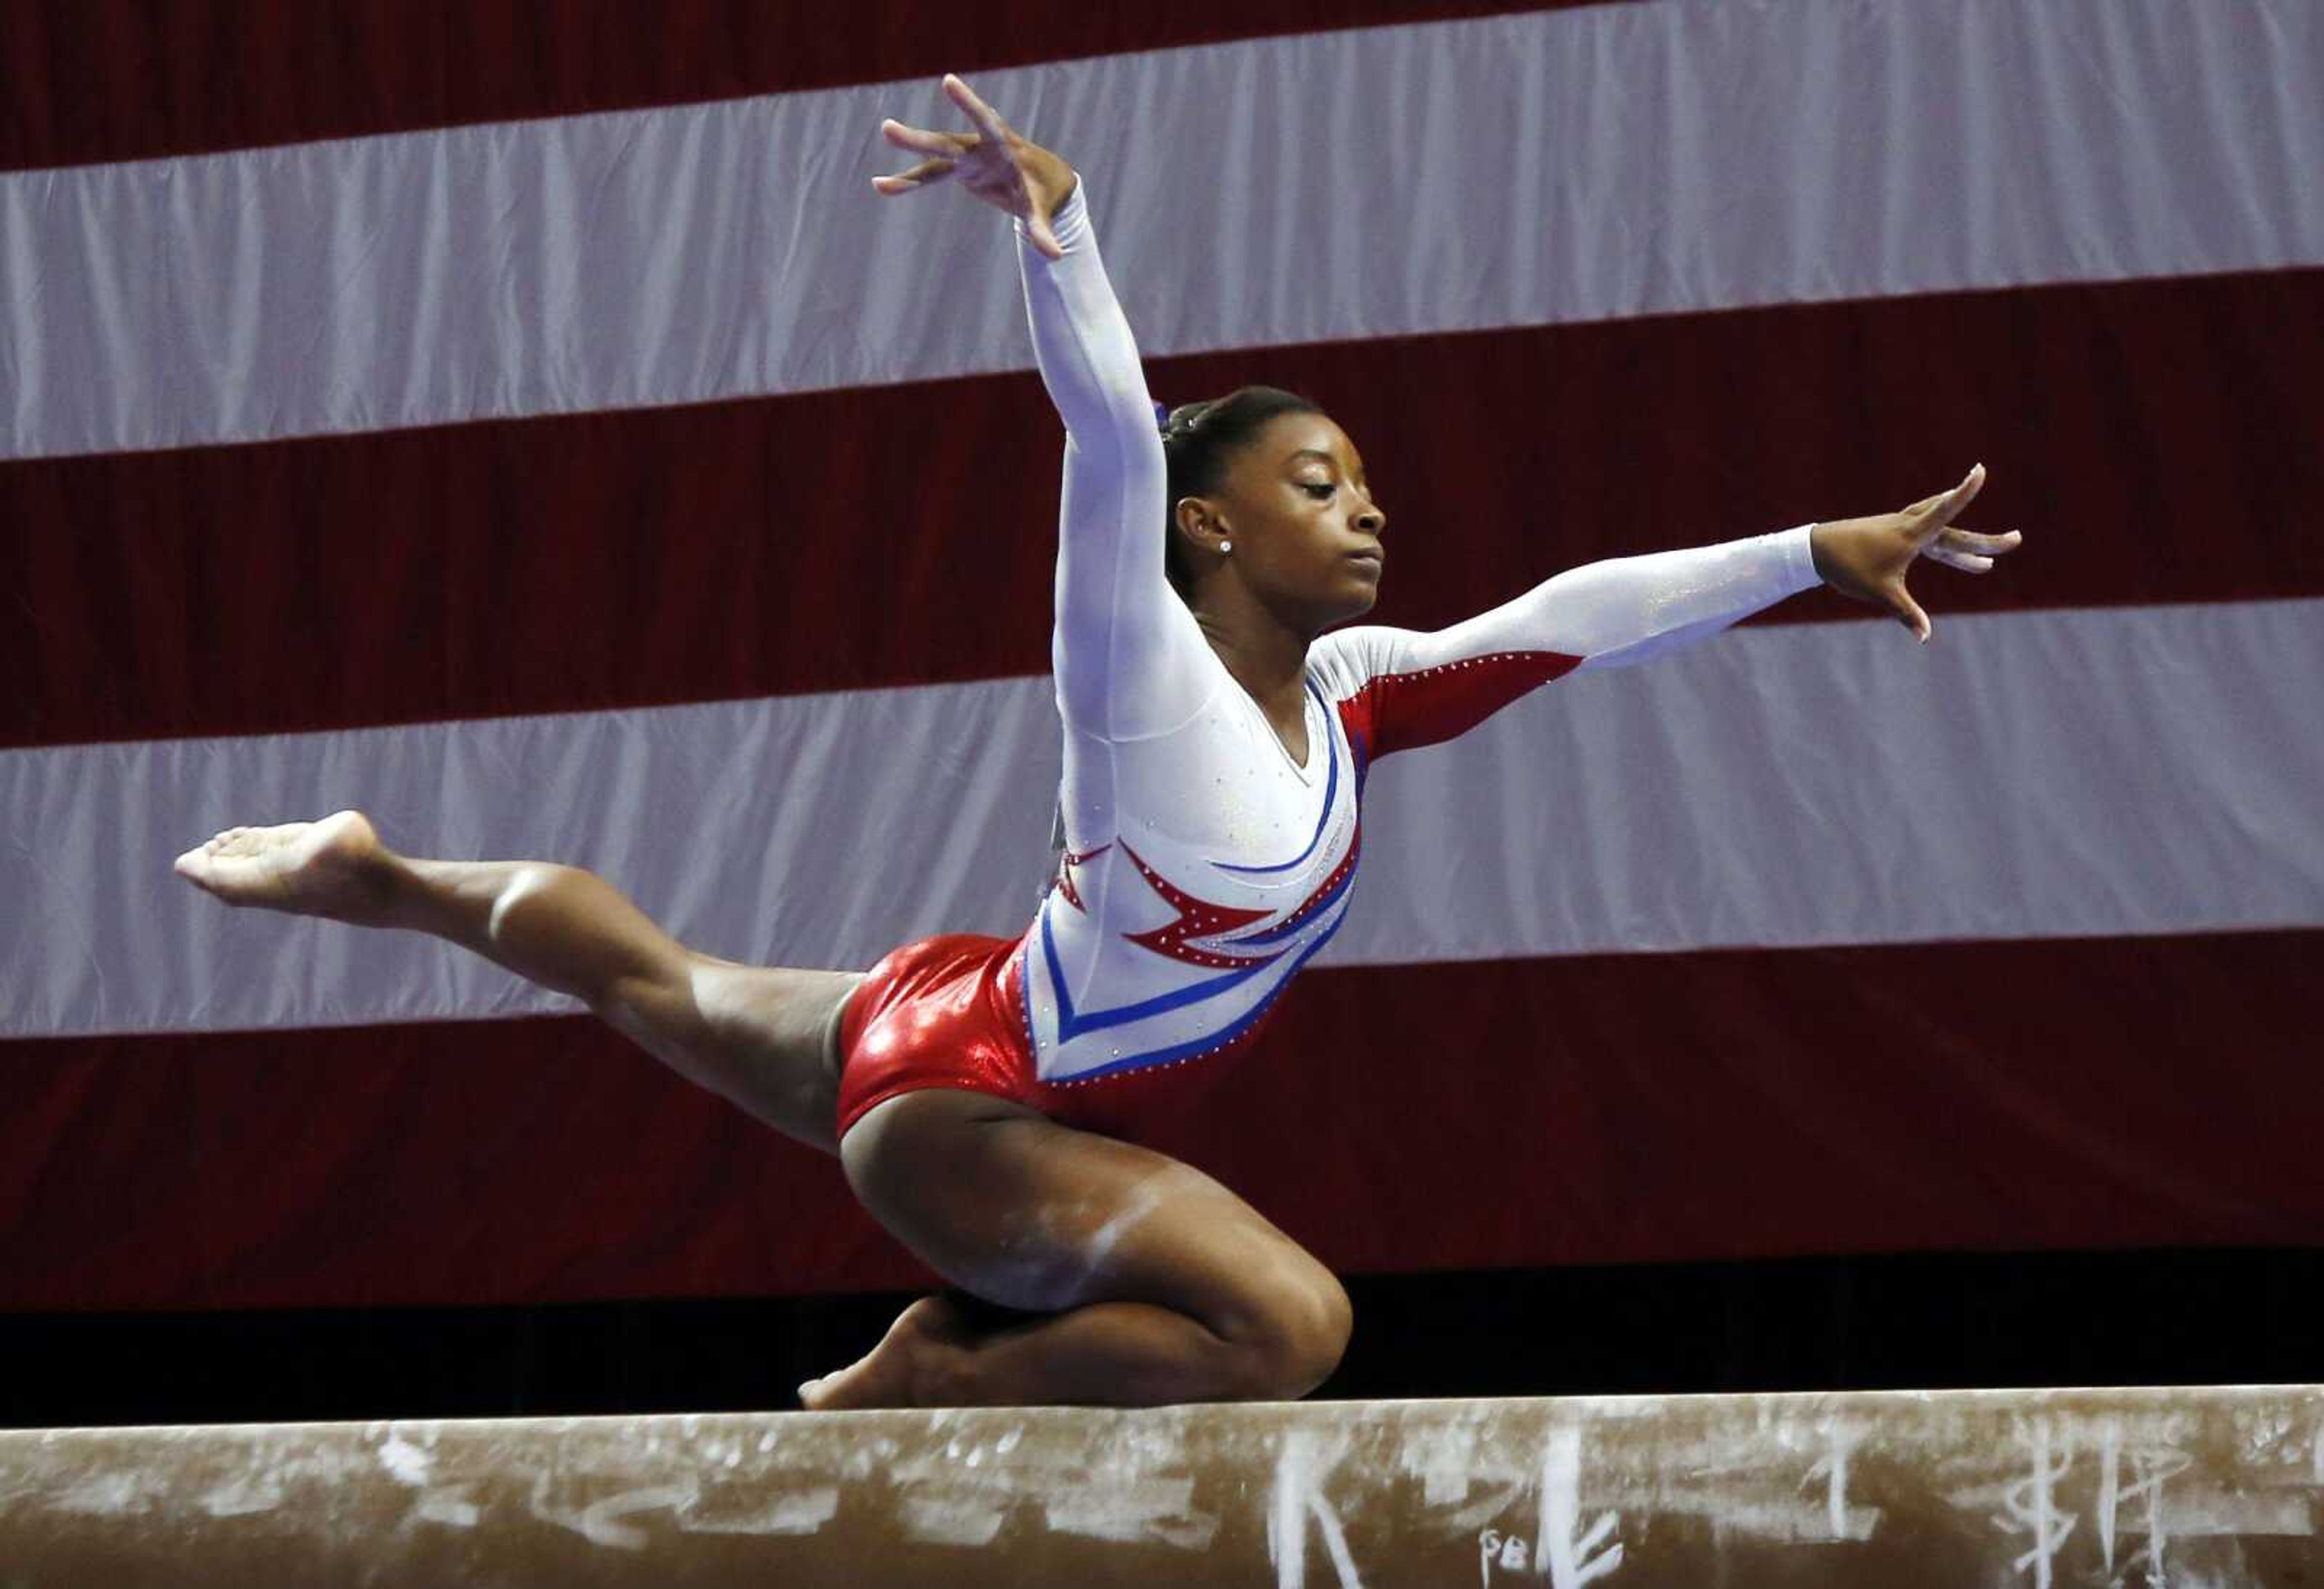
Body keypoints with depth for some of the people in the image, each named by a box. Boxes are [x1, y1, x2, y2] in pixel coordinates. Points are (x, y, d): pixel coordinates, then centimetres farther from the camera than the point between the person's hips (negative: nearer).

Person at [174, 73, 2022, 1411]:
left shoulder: (1345, 695, -2)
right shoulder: (1146, 679, -24)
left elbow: (1573, 619, -3)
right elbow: (1116, 438, -38)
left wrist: (1817, 553, -6)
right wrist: (1056, 229, -53)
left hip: (1032, 1087, 9)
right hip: (947, 1089, -9)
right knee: (1284, 1321, -28)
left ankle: (378, 875, 47)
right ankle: (912, 1394, -13)